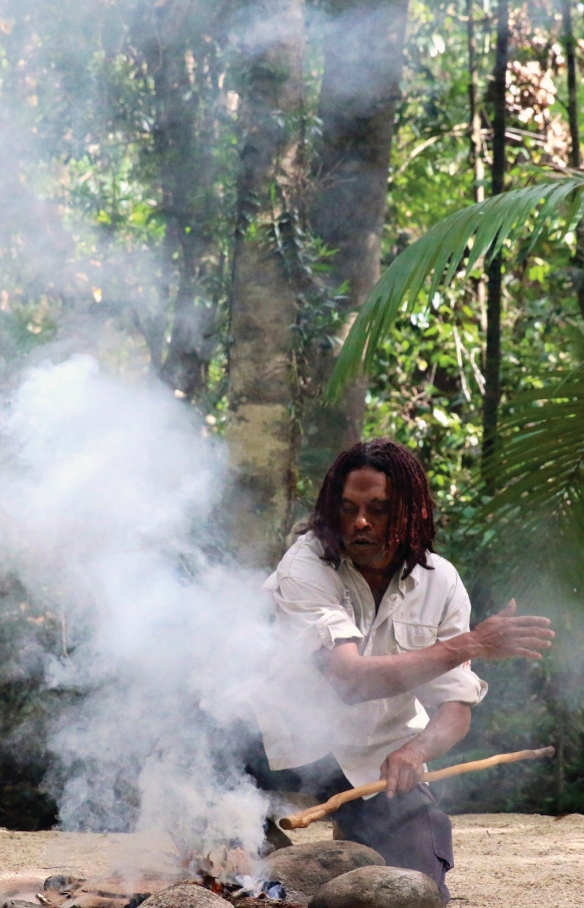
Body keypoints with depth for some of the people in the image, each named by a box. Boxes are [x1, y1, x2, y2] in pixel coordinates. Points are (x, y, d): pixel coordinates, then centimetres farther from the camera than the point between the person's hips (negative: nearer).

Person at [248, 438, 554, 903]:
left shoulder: (439, 582, -3)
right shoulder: (307, 566, -15)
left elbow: (456, 707, -5)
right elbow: (350, 679, -29)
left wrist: (416, 751, -29)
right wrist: (470, 644, -33)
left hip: (382, 764, 2)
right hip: (292, 746, -1)